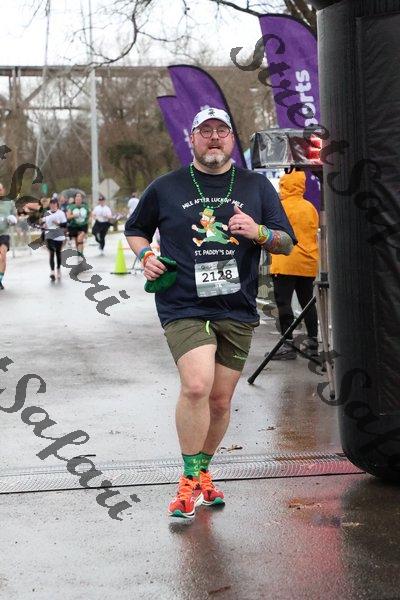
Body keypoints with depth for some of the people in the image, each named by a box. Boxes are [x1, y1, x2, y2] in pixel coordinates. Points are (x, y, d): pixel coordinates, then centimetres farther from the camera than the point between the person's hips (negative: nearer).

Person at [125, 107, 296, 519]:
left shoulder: (256, 186, 10)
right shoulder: (165, 188, 7)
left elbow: (287, 242, 11)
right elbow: (135, 230, 21)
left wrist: (260, 233, -11)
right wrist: (146, 257, 1)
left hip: (237, 311, 3)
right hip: (184, 307, -3)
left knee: (220, 401, 8)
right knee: (196, 386, -23)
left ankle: (202, 474, 29)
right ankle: (191, 479, -9)